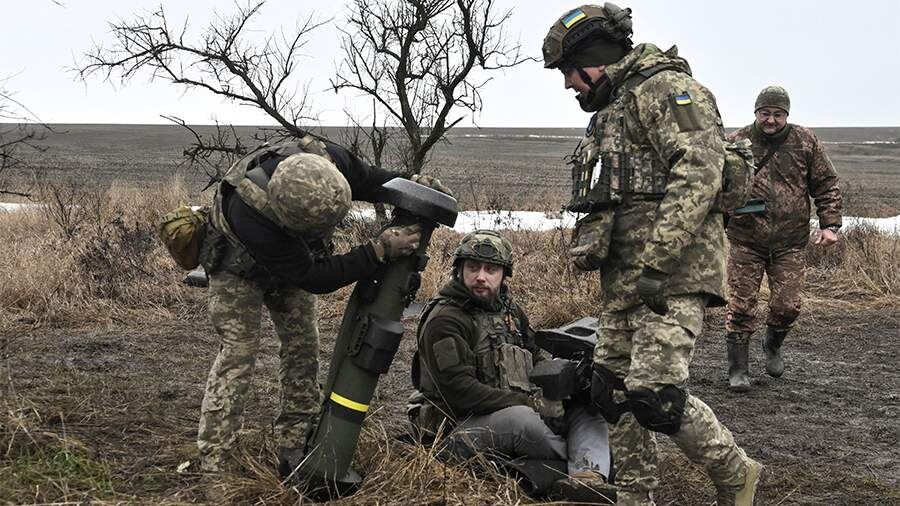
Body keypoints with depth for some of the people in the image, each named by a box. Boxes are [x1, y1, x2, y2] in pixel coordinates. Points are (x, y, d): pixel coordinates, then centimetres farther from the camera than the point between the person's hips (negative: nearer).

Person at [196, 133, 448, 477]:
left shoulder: (327, 160, -33)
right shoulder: (251, 216, -46)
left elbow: (367, 180, -7)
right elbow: (314, 277, -37)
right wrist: (380, 251, -43)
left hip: (293, 257, 6)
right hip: (240, 267, -6)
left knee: (303, 347, 3)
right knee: (238, 352, -15)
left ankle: (295, 451, 12)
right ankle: (213, 466, -12)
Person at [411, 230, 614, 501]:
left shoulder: (510, 310, 15)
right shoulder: (443, 320, -12)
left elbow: (535, 359, 25)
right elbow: (458, 390, -22)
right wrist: (531, 404, -22)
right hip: (462, 425, -9)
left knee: (587, 408, -2)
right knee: (522, 418, -36)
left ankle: (590, 477, -32)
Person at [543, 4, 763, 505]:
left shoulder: (665, 87, -7)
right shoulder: (613, 109, 23)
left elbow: (699, 173, -20)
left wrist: (656, 263, -24)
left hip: (670, 273, -10)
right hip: (625, 277, 10)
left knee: (655, 395, -15)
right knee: (615, 390, 8)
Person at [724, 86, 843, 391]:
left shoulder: (805, 142, 3)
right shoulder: (737, 142, 0)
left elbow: (826, 185, 9)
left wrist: (829, 225, 0)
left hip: (790, 243, 1)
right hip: (746, 241, -1)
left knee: (787, 306, 1)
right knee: (741, 306, -3)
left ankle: (772, 346, 32)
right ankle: (738, 369, 9)